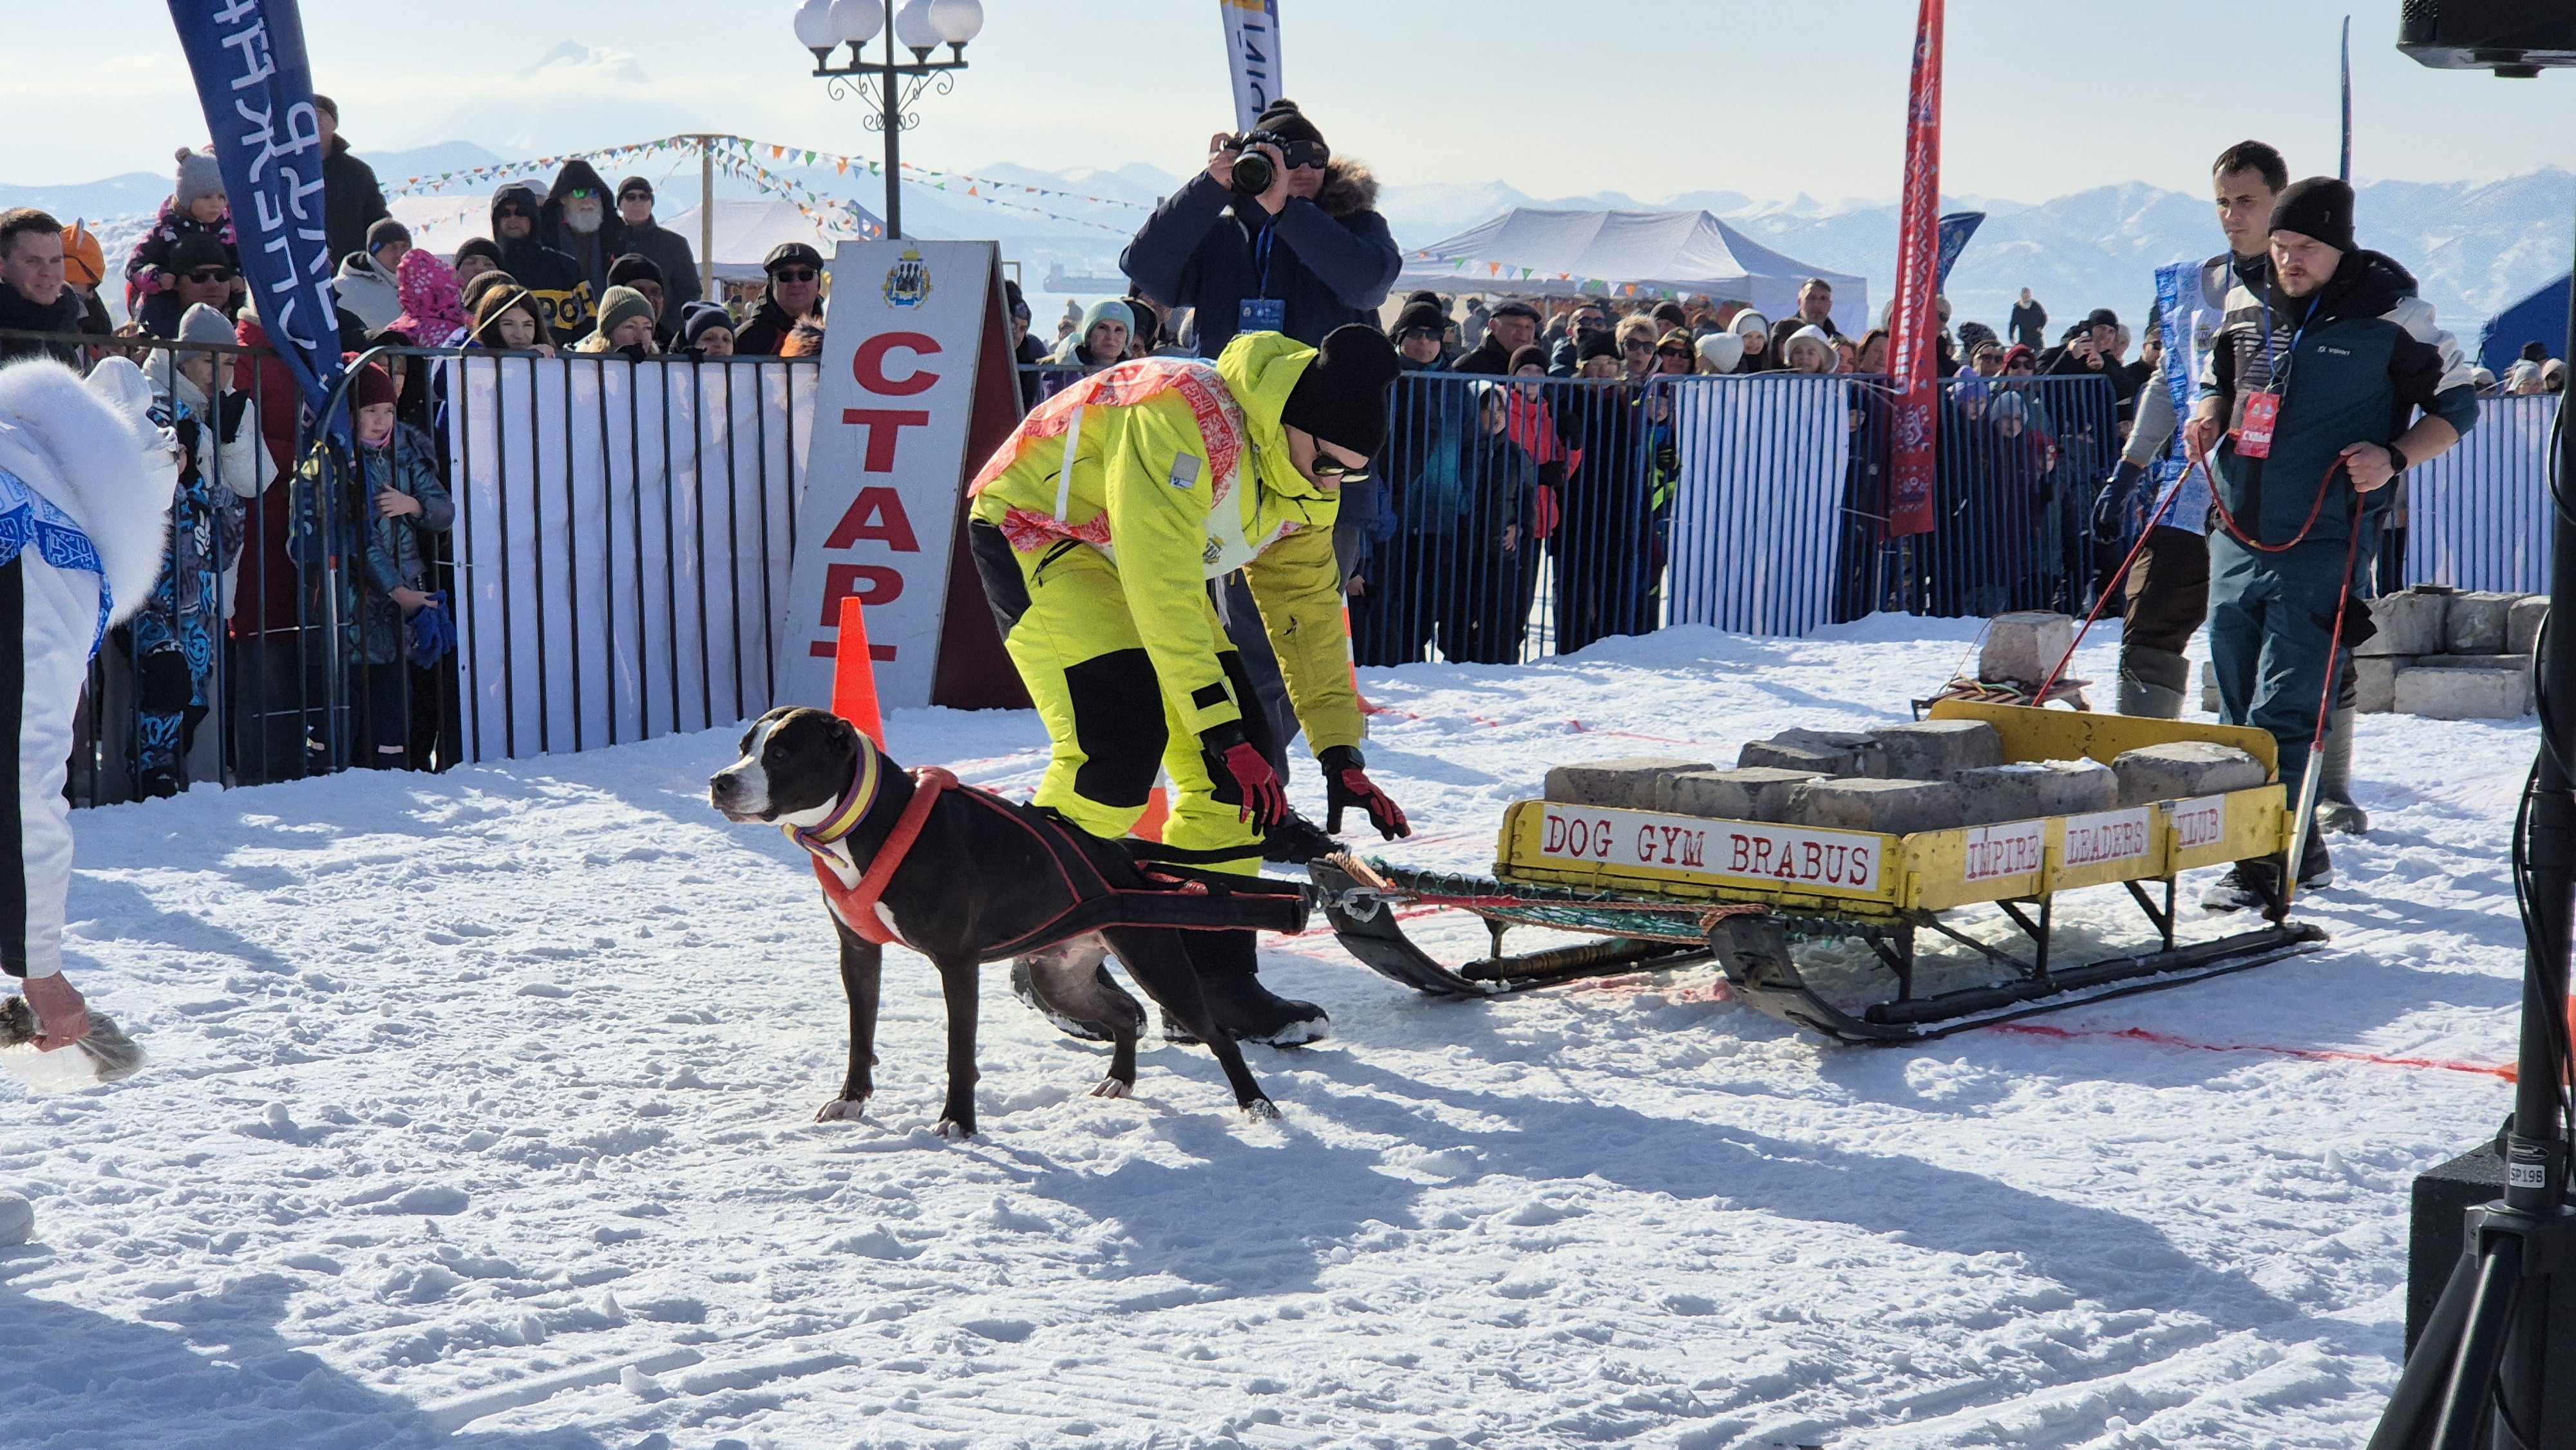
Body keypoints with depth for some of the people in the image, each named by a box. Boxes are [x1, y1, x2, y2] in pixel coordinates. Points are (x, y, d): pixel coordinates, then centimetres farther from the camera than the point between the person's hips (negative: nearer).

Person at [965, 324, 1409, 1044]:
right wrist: (1224, 734, -35)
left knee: (1228, 767, -5)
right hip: (1033, 532, -8)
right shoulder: (1186, 414, -32)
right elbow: (1164, 593, -35)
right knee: (1119, 742, -24)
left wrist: (1342, 756, -2)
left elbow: (1308, 611, 4)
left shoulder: (1302, 479, -5)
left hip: (1144, 558, 8)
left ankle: (1212, 978, 2)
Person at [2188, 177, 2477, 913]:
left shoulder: (2390, 314, -6)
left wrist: (2394, 457, -14)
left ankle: (2268, 861, -9)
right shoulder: (2245, 306, 9)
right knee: (2241, 708, 11)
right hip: (2238, 538, 6)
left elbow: (2457, 405, 3)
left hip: (2324, 545, -6)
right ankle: (2303, 852, 24)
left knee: (2283, 712, -12)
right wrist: (2209, 414, 4)